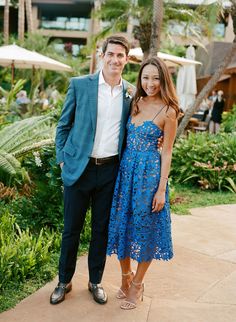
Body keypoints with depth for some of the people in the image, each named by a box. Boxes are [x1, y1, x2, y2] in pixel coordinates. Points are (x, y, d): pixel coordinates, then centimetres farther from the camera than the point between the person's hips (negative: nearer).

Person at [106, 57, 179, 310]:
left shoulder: (167, 111, -9)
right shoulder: (135, 103, 7)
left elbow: (166, 152, -8)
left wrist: (161, 188, -11)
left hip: (149, 172, -6)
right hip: (126, 168, 6)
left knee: (145, 228, 6)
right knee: (122, 223, 13)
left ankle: (137, 284, 26)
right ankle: (125, 277, 33)